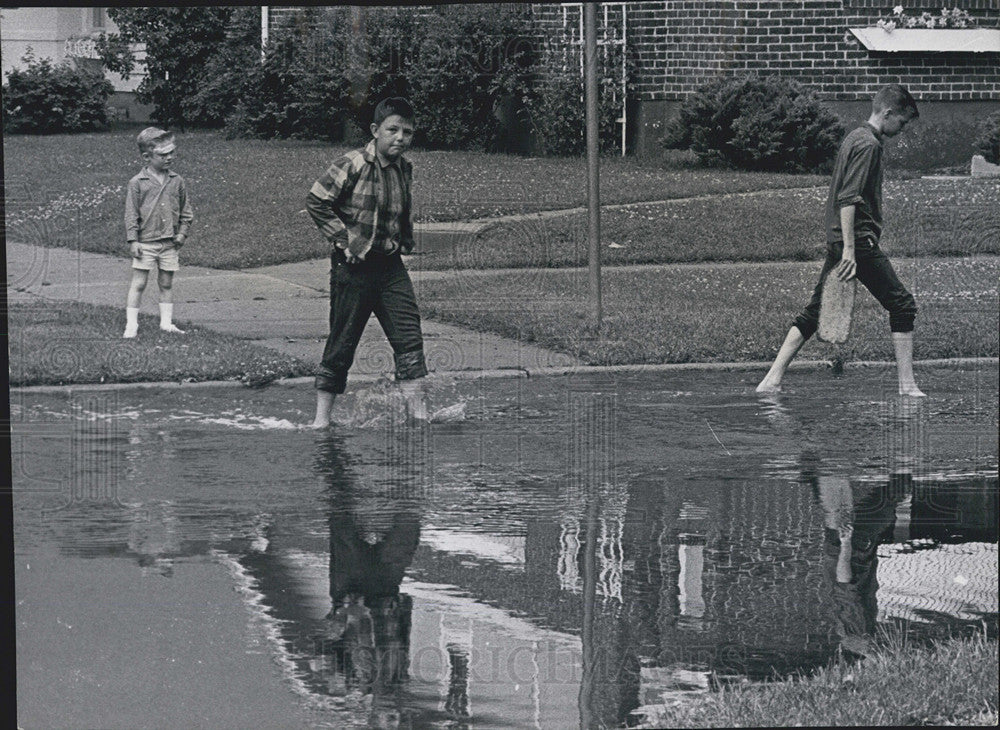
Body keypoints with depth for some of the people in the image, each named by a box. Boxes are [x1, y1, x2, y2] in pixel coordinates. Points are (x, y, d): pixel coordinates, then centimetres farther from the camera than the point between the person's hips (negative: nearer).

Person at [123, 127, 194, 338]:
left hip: (169, 243, 4)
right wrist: (133, 240, -9)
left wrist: (182, 232, 3)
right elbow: (131, 214, -4)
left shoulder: (176, 181, 6)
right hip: (145, 242, -4)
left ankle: (167, 322, 17)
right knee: (138, 283, -2)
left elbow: (186, 211, 14)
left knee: (166, 283, 10)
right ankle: (131, 324, 1)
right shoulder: (137, 183, -5)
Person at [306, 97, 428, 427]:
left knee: (409, 338, -5)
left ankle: (418, 413, -5)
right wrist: (344, 238, -14)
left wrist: (404, 240, 13)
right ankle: (321, 418, 10)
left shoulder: (405, 169, 8)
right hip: (353, 266, -6)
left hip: (390, 266, 6)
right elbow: (316, 201, -13)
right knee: (341, 344, 0)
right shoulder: (353, 165, -13)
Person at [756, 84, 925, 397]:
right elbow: (848, 199, -20)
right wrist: (849, 249, -24)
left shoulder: (854, 138, 19)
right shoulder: (868, 145, -12)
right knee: (901, 305, -1)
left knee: (814, 312, 8)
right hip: (860, 242, -10)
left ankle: (771, 381, 4)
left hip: (837, 241, 10)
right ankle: (907, 385, -2)